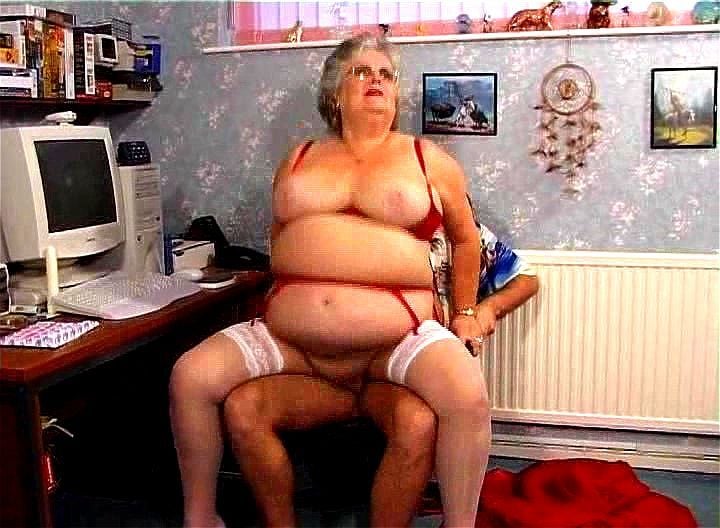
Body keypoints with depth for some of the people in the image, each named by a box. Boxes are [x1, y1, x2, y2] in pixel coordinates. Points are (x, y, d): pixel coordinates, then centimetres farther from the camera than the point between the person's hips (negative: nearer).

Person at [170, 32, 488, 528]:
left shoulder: (428, 159, 9)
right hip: (289, 336, 3)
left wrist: (464, 313, 17)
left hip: (395, 336, -2)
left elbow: (465, 238, 19)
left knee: (468, 394, -30)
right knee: (190, 377, -14)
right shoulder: (299, 160, 16)